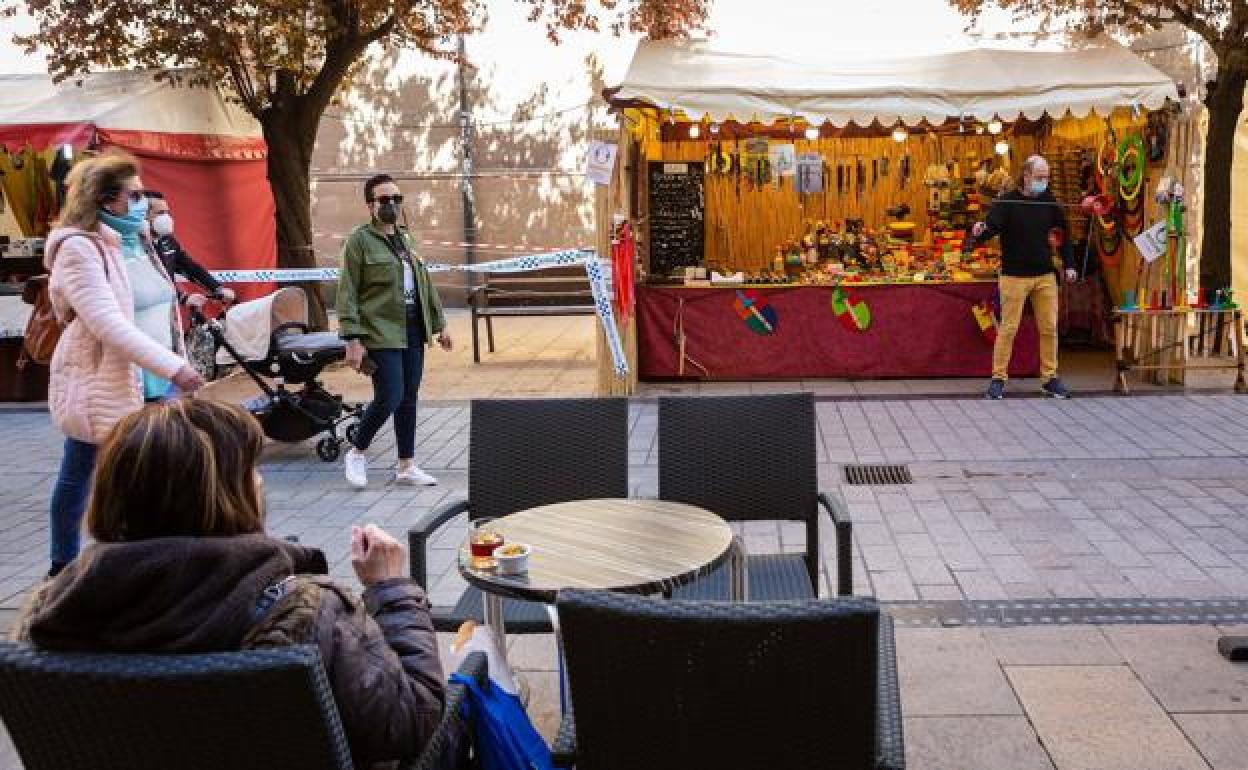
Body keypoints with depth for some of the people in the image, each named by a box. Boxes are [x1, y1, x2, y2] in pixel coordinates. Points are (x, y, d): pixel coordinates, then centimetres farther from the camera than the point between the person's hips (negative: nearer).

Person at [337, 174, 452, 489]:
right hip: (381, 333, -7)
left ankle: (406, 466, 18)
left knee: (408, 399, 9)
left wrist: (439, 324, 18)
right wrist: (352, 339, -16)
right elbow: (346, 293, -10)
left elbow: (425, 284, 20)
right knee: (389, 398, -11)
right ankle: (357, 452, 12)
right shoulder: (359, 240, -5)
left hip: (413, 330, 7)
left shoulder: (406, 239, 16)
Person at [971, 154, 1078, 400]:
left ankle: (1050, 378, 17)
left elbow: (1063, 234, 16)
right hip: (1014, 276, -4)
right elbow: (990, 229, -17)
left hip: (1045, 276, 4)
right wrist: (978, 233, -40)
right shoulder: (1007, 202, -6)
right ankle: (998, 379, 6)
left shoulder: (1049, 202, 7)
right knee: (1008, 329, -3)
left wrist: (1069, 265, 7)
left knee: (1049, 328, 6)